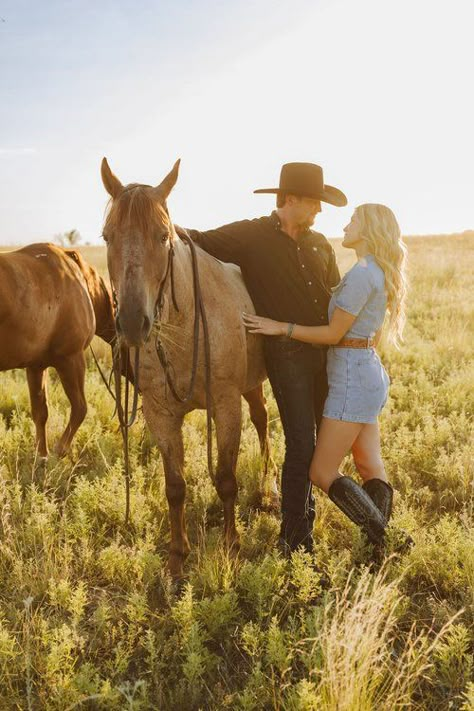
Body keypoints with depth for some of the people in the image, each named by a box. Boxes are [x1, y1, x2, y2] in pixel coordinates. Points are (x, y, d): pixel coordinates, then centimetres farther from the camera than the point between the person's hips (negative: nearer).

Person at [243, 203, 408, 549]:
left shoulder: (361, 274, -18)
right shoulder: (380, 274, 12)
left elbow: (334, 333, -17)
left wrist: (282, 328, -13)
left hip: (353, 377, -10)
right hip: (370, 371, 10)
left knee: (322, 473, -4)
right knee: (371, 468, 11)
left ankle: (389, 540, -3)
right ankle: (382, 540, 15)